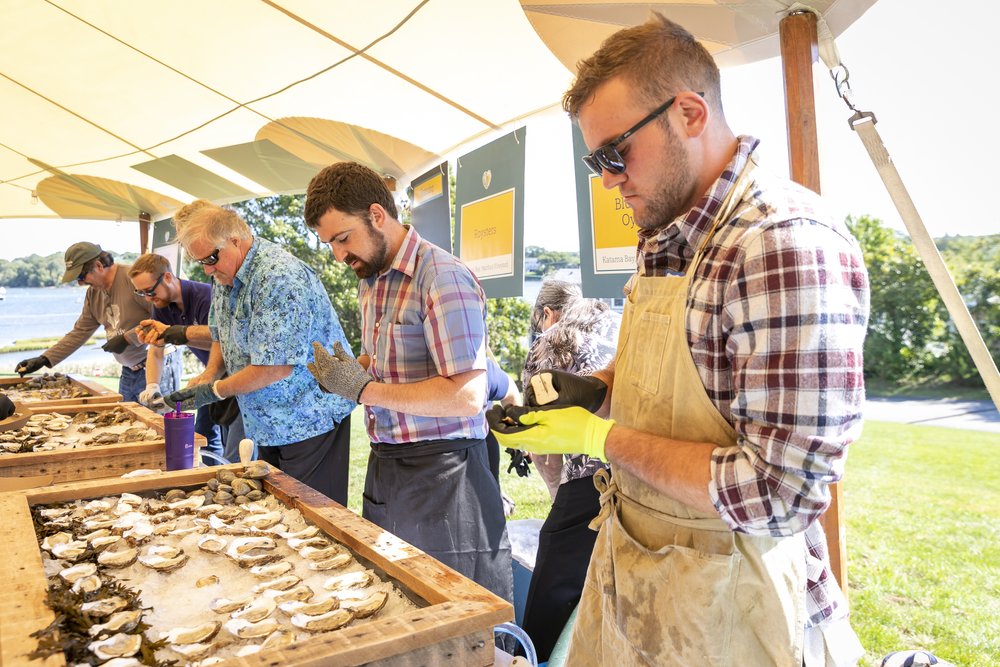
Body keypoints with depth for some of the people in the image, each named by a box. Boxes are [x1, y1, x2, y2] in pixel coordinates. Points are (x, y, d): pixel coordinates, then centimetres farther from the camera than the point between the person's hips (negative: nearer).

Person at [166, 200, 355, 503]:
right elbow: (221, 334, 22)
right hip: (269, 422, 10)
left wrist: (216, 390, -15)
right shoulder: (224, 275, 7)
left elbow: (275, 367, -27)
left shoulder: (279, 277, -26)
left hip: (311, 419, -9)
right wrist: (209, 373, 2)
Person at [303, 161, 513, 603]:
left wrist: (365, 389, -19)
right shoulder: (370, 279, 12)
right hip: (384, 467, 9)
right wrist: (344, 370, 3)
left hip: (439, 472, -8)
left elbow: (467, 396, -24)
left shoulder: (443, 277, -17)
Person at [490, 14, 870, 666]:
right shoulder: (665, 238, 4)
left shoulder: (788, 244, -26)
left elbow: (777, 491, -28)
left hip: (722, 596, -8)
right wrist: (593, 386, -1)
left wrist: (599, 437, -20)